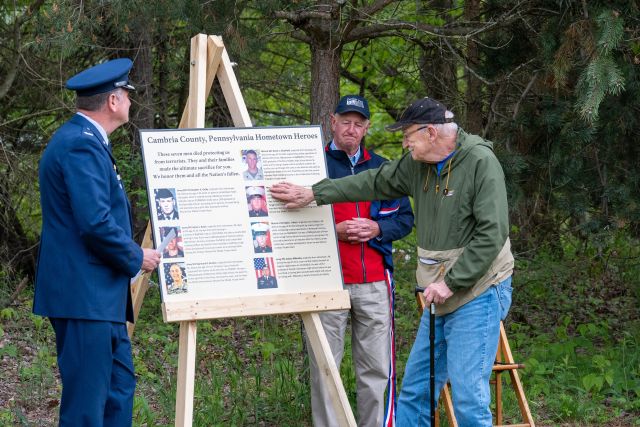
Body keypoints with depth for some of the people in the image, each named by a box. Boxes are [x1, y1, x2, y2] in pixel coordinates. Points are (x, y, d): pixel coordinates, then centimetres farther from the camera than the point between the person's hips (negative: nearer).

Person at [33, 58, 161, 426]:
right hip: (85, 294, -11)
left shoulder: (83, 140, 17)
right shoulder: (81, 145, -16)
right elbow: (96, 224, -23)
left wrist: (129, 256, 13)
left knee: (120, 385, 14)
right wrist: (136, 258, -9)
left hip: (98, 294, 11)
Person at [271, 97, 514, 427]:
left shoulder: (480, 162, -15)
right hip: (441, 294, 8)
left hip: (478, 292, -8)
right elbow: (373, 183, 20)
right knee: (415, 390, 10)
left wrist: (451, 282, -19)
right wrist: (313, 194, 20)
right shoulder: (417, 164, 7)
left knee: (468, 397, -11)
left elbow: (492, 234, -20)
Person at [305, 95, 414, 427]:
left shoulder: (382, 168, 15)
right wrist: (335, 229, -12)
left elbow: (405, 218, 16)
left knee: (376, 368, 4)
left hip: (374, 282, 3)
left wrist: (377, 228, -4)